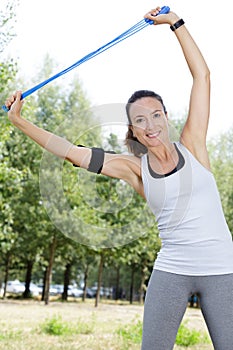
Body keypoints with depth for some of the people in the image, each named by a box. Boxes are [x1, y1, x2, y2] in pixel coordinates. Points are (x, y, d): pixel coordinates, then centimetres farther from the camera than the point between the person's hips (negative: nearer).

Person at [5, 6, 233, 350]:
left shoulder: (191, 146, 0)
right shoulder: (135, 168, 3)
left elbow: (201, 75, 0)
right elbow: (71, 151, 3)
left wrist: (175, 22, 0)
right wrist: (19, 120, 3)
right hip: (171, 272, 1)